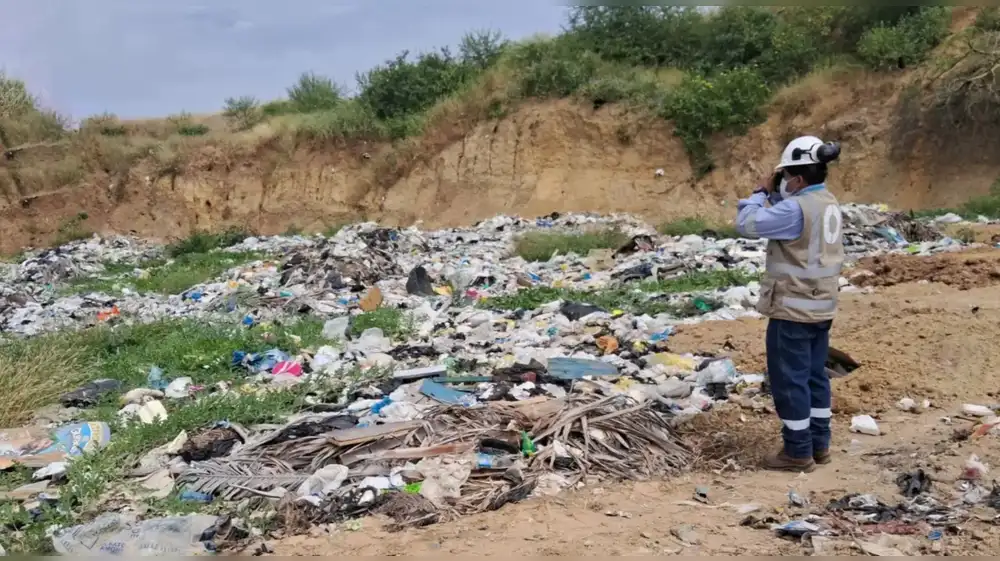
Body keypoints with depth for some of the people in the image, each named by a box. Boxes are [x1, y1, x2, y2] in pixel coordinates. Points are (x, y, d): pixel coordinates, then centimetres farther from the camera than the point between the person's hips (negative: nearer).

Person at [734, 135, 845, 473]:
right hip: (820, 308, 9)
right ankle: (818, 445, 26)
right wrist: (776, 194, 4)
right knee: (814, 375, 17)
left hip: (793, 310, -9)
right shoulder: (828, 203, 9)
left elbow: (747, 224, -23)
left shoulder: (797, 208, -22)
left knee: (789, 380, 1)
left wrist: (763, 191, -9)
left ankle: (798, 452, 8)